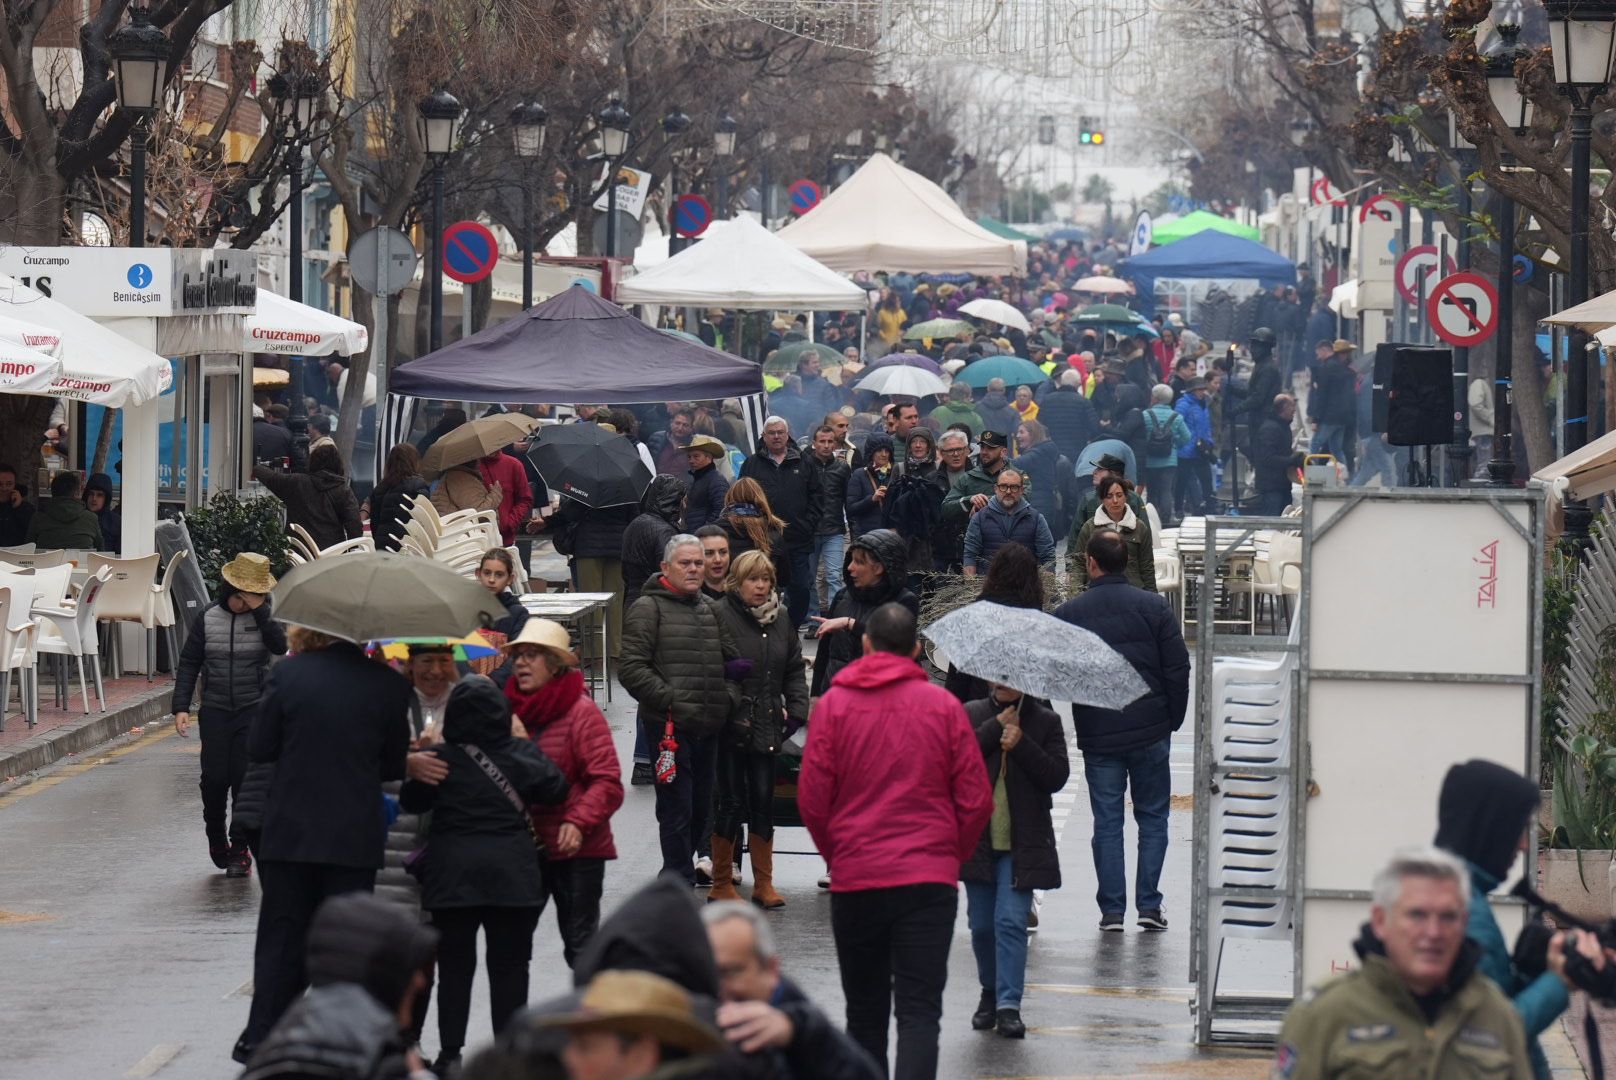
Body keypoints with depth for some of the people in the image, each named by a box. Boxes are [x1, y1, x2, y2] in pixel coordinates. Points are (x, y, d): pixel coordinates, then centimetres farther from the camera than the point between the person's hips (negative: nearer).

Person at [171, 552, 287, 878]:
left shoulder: (265, 618, 1)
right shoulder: (208, 618, 4)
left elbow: (281, 645, -19)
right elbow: (188, 663, 6)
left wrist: (259, 610, -19)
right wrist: (181, 707, -2)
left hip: (254, 708, -1)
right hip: (215, 709, 1)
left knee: (247, 779, -7)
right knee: (214, 779, -3)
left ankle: (240, 849, 0)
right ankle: (216, 836, 22)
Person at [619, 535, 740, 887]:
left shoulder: (708, 610, 19)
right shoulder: (648, 608, -5)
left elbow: (730, 660, 27)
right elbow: (631, 669, -12)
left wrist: (729, 697, 9)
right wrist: (670, 700, -17)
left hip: (707, 726, 7)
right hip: (670, 726, -7)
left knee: (700, 808, 12)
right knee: (677, 809, -7)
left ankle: (675, 881, 25)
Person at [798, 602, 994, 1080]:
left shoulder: (832, 704, -1)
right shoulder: (943, 705, -1)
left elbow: (812, 799, -1)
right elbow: (976, 801, 0)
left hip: (855, 879, 1)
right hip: (930, 879, -1)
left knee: (865, 1012, 14)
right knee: (920, 1011, -5)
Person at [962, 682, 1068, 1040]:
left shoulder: (1045, 721, 3)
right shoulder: (971, 715, 6)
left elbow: (1057, 777, -5)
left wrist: (1021, 744, -17)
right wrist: (995, 727, -13)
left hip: (1021, 845, -2)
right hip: (977, 841, 2)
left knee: (1011, 922, -11)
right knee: (981, 924, 8)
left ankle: (1008, 1006, -12)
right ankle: (990, 991, 28)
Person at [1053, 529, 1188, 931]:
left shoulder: (1068, 614, -1)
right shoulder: (1153, 607, -2)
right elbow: (1178, 668, -3)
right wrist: (1172, 721, 6)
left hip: (1097, 735, 0)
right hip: (1151, 732, 0)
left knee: (1107, 823, 6)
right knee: (1153, 818, 11)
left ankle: (1112, 910, 4)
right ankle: (1149, 905, 6)